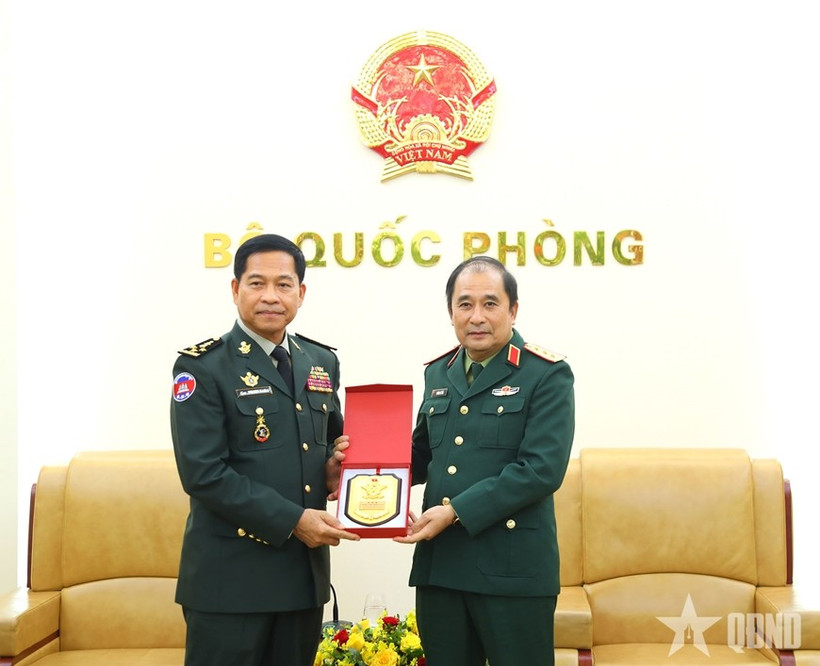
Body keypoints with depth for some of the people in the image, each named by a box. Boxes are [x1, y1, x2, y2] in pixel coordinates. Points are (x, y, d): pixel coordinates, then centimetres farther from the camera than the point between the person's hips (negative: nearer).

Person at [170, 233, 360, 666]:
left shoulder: (322, 363, 11)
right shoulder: (202, 366, -7)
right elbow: (203, 472, -15)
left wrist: (334, 467, -2)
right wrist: (291, 520, -18)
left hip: (305, 569, 6)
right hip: (230, 575, -5)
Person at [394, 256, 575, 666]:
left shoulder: (547, 375, -7)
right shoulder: (437, 374, 13)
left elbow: (541, 469, -16)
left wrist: (457, 511, -20)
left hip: (512, 568, -5)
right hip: (438, 563, 6)